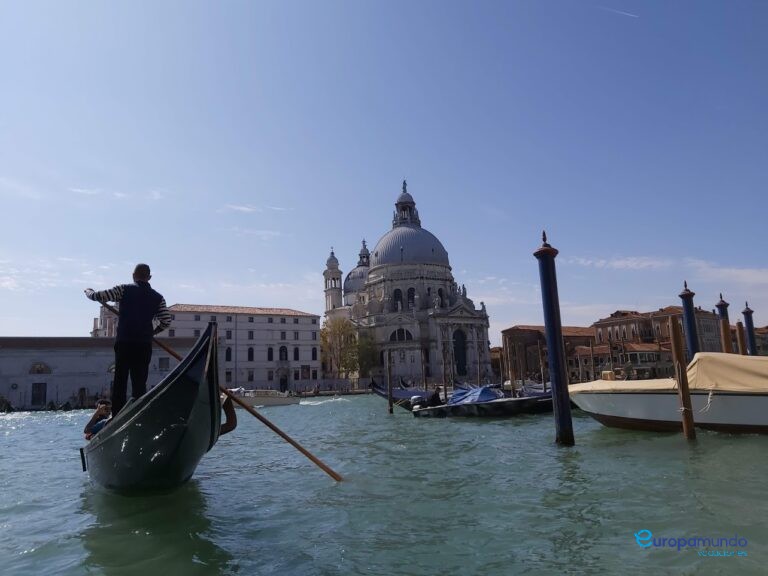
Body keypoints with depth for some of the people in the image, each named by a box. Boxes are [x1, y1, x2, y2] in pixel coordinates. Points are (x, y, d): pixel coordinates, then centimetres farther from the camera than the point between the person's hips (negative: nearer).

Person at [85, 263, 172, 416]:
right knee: (140, 383, 6)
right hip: (145, 345, 1)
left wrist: (88, 291, 23)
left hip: (124, 343, -1)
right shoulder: (158, 297, 5)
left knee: (119, 382, 8)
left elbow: (97, 296, 1)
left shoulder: (124, 290, -1)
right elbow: (167, 321, 1)